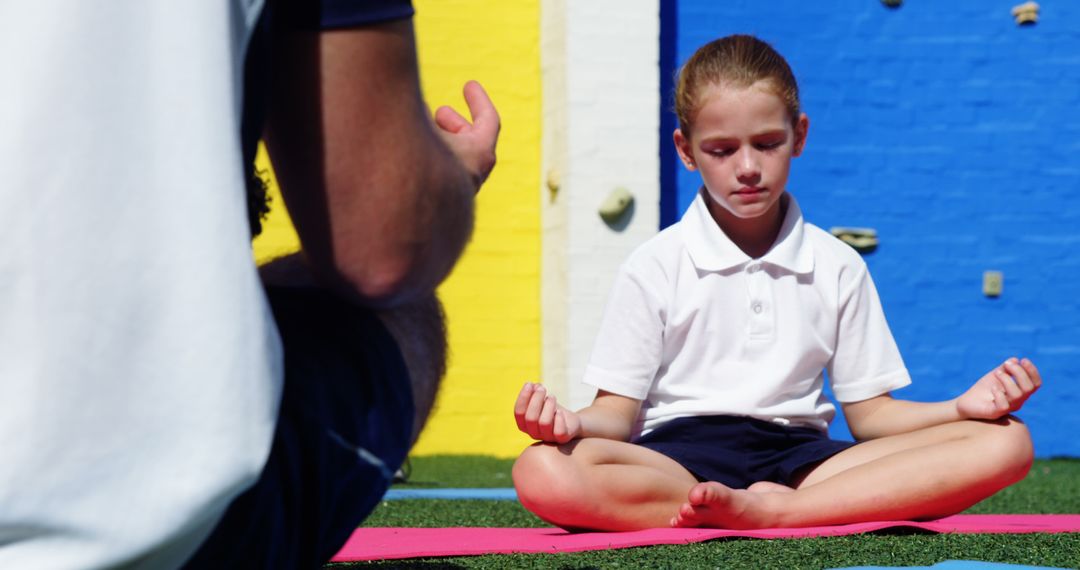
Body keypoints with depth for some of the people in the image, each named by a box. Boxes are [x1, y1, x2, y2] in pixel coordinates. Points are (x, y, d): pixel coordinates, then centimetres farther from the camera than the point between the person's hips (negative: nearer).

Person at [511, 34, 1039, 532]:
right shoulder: (654, 268, 6)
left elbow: (869, 412, 11)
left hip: (799, 455, 3)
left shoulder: (837, 266, 13)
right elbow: (619, 413, 3)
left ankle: (772, 511, -28)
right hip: (680, 457, -3)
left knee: (1004, 443, -19)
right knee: (543, 472, -36)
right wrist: (574, 424, -21)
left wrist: (963, 408, -8)